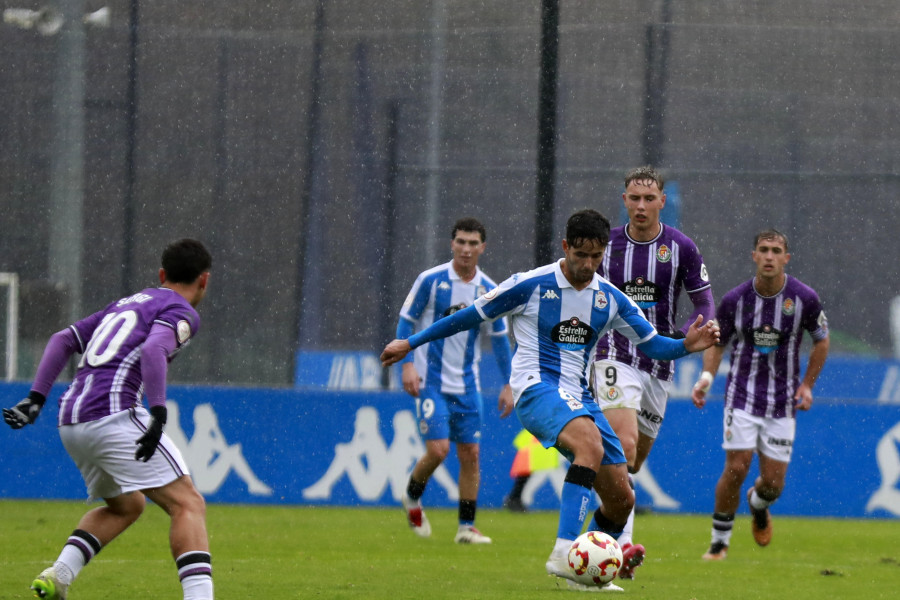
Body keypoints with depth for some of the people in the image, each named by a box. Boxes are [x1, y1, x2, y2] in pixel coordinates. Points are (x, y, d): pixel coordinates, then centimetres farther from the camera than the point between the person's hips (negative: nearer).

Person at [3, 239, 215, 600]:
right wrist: (158, 414, -26)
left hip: (70, 421, 8)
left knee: (126, 506, 27)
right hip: (113, 414, -8)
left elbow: (63, 340, 22)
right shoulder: (182, 312, 3)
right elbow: (154, 349, -18)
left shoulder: (125, 304, 27)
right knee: (188, 504, -8)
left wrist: (37, 398, 18)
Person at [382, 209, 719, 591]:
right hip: (537, 388, -7)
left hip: (580, 399, 7)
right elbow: (470, 316, 4)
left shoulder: (609, 298, 9)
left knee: (621, 499, 1)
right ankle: (564, 552, -44)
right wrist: (410, 343, 7)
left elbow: (652, 344, 14)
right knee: (592, 446, -36)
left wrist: (686, 346, -8)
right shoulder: (530, 286, -5)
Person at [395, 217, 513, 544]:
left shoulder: (489, 290, 3)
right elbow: (406, 320, -1)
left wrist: (508, 385, 8)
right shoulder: (431, 280, -7)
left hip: (467, 386, 4)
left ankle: (466, 527, 8)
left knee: (470, 453, 0)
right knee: (438, 449, -13)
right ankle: (412, 498, 16)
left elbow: (499, 339, 11)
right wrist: (408, 364, -12)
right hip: (431, 380, -4)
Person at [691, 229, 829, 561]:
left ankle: (758, 504, 38)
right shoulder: (734, 299, -7)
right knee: (736, 468, -13)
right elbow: (717, 342, 7)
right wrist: (706, 377, -9)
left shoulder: (805, 298, -7)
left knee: (773, 482, 0)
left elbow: (821, 340, 9)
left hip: (783, 402, 1)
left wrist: (807, 384, 4)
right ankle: (720, 540, 6)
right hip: (742, 394, -1)